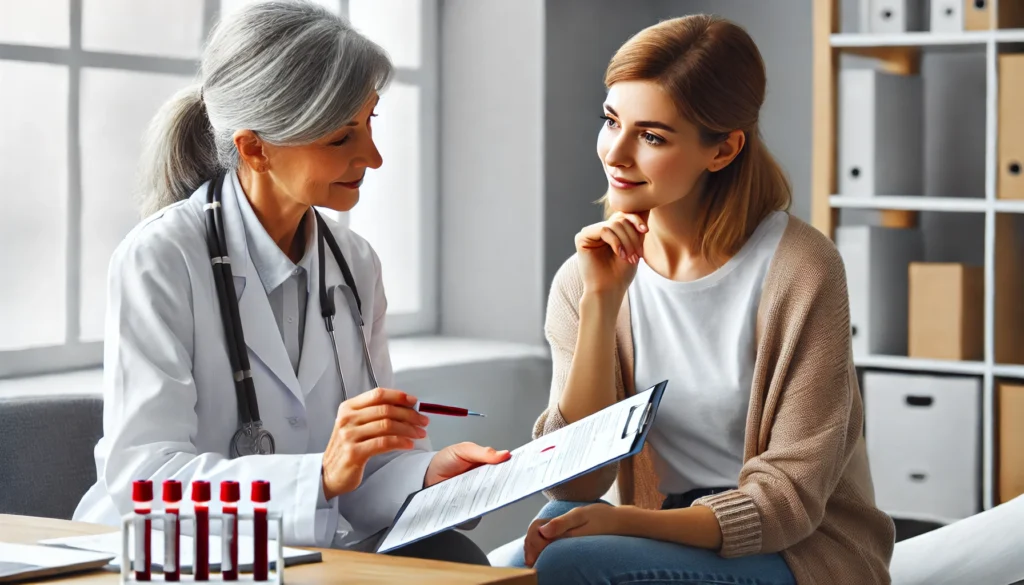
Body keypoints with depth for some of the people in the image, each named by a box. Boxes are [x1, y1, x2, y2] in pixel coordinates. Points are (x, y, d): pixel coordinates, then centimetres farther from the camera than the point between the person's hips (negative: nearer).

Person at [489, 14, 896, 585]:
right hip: (662, 535, 4)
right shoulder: (584, 279, -1)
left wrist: (627, 520, -27)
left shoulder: (800, 270, -14)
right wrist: (601, 303, -17)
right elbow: (573, 485, -8)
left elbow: (790, 496, -13)